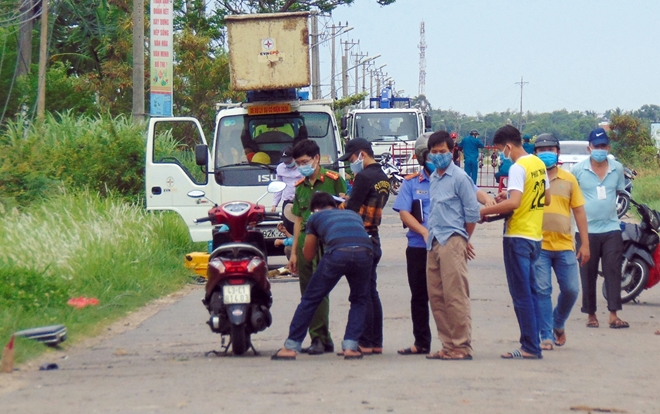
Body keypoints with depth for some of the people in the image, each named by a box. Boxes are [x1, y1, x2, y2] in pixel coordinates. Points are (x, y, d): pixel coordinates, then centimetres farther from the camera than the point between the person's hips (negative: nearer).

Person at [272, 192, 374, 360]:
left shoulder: (316, 217, 28)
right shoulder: (353, 214, 37)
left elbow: (308, 255, 34)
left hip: (337, 253, -2)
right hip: (364, 251, 2)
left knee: (310, 299, 12)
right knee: (359, 300, 24)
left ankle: (291, 347, 13)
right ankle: (350, 347, 12)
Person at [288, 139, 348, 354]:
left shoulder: (333, 181, -3)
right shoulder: (300, 186, 17)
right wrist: (294, 252, 17)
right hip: (305, 242, 7)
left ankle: (319, 338, -11)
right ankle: (321, 339, 13)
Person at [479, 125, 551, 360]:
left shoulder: (518, 168, -15)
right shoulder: (538, 164, 11)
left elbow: (514, 203, -27)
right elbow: (546, 200, 19)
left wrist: (483, 212, -19)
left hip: (518, 236, -9)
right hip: (535, 235, 9)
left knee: (521, 294, -5)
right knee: (530, 292, 14)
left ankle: (530, 348, -6)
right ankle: (532, 346, 15)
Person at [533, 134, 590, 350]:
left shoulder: (569, 179, 9)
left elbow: (579, 212, 11)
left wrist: (585, 244, 7)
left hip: (564, 246, 2)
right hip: (538, 246, -2)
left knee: (571, 290, 2)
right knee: (541, 291, -4)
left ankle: (558, 324, 28)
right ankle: (546, 336, 3)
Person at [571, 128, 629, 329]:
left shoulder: (617, 168, 4)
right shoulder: (578, 169, -3)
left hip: (611, 229, 2)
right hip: (587, 229, -2)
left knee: (613, 272, -3)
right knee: (588, 275, 4)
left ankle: (613, 315, -3)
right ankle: (591, 314, 13)